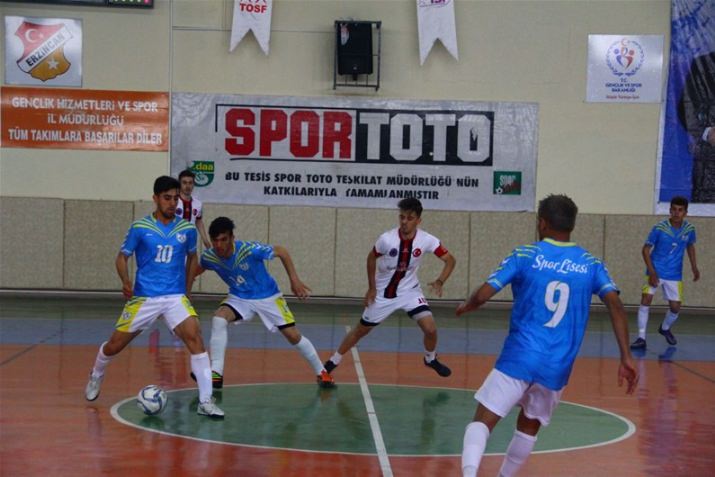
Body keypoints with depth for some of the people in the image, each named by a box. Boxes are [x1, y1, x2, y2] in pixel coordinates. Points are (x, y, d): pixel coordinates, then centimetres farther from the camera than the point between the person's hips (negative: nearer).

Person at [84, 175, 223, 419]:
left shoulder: (187, 229, 1)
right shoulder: (140, 227, -5)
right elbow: (123, 256, 3)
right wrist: (126, 282, -14)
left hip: (175, 297, 1)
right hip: (143, 298, -1)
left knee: (195, 338, -22)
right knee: (114, 345, 7)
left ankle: (205, 401, -18)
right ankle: (96, 376, 42)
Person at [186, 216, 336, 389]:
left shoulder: (250, 250, -32)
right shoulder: (209, 257, -20)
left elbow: (281, 251, -17)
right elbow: (197, 267, 6)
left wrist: (295, 280, -17)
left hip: (267, 296, -3)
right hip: (239, 298, 3)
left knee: (294, 336, -2)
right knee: (218, 319, -25)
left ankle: (321, 373, 19)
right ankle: (216, 374, -19)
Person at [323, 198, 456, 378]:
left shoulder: (426, 240, -20)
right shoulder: (387, 239, -23)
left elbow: (450, 260, -12)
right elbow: (372, 258, -3)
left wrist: (440, 281, -28)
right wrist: (372, 287, -3)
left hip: (409, 291, 1)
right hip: (383, 292, -1)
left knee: (430, 328, -14)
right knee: (361, 330, 8)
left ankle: (430, 359, 18)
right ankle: (333, 361, 27)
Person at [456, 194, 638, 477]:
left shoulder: (524, 255, 0)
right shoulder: (591, 265, 7)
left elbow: (483, 295, -5)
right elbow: (615, 306, -6)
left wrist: (466, 306, 18)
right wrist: (626, 357, -7)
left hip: (519, 358, -3)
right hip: (558, 368, 3)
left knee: (482, 422, -4)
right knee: (529, 426, 25)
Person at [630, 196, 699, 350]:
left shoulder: (689, 229, -5)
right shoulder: (659, 228, -16)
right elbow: (645, 250, -11)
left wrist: (694, 267, 9)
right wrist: (652, 272, -20)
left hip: (674, 275, 3)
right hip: (655, 272, -3)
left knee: (675, 307, 5)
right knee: (646, 300, -18)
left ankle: (665, 328, 38)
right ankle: (641, 338, -12)